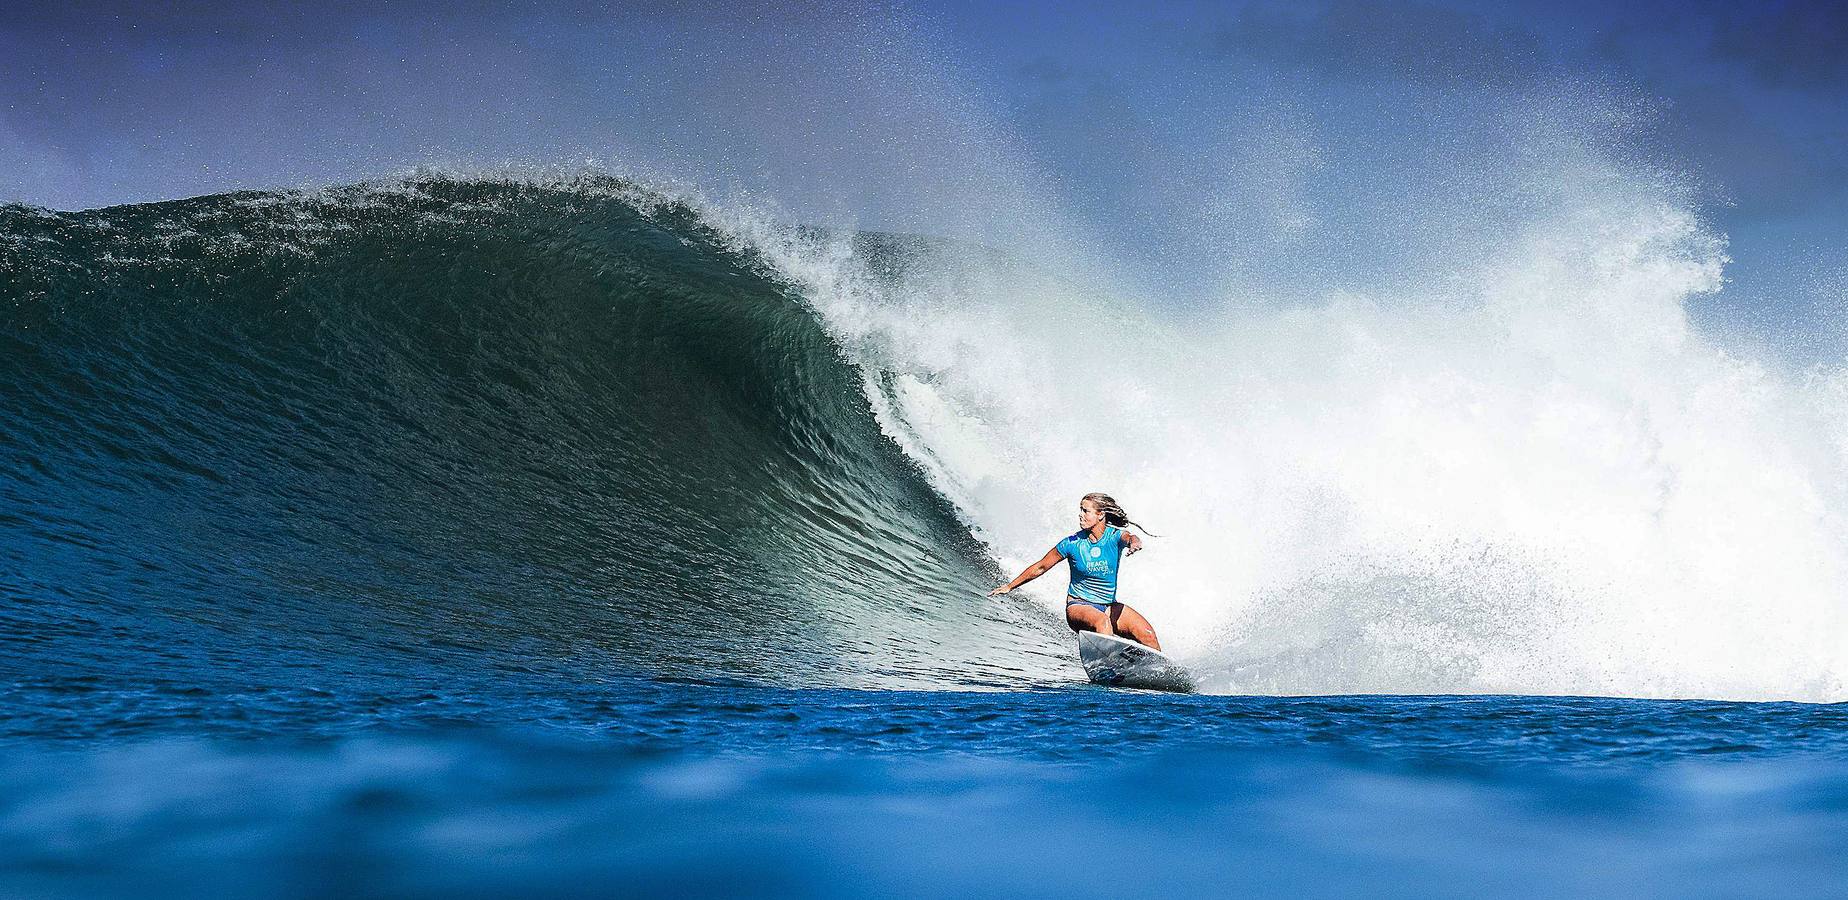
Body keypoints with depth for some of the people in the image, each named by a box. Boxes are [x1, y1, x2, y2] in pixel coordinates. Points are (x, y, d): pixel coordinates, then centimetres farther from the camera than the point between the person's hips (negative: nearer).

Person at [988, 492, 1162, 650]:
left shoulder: (1114, 537, -7)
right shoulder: (1073, 543, -7)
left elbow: (1129, 538, -33)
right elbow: (1040, 567, 5)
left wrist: (1134, 543, -58)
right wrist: (1009, 586, 7)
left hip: (1109, 606, 2)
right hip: (1078, 606, -2)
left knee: (1148, 634, -19)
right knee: (1102, 621, -37)